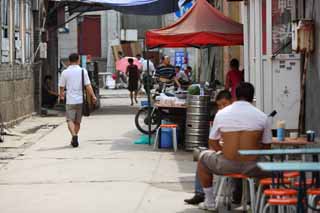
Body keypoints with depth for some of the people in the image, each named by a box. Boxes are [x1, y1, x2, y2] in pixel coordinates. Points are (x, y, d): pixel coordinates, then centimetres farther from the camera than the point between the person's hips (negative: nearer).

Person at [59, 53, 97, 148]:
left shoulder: (65, 72, -1)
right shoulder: (83, 71, -1)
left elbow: (62, 87, 7)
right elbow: (88, 86, -6)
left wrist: (61, 95, 25)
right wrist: (93, 96, -1)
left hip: (70, 100, -2)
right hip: (80, 100, 2)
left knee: (70, 120, 0)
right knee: (77, 121, 14)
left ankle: (74, 136, -24)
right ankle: (74, 139, 21)